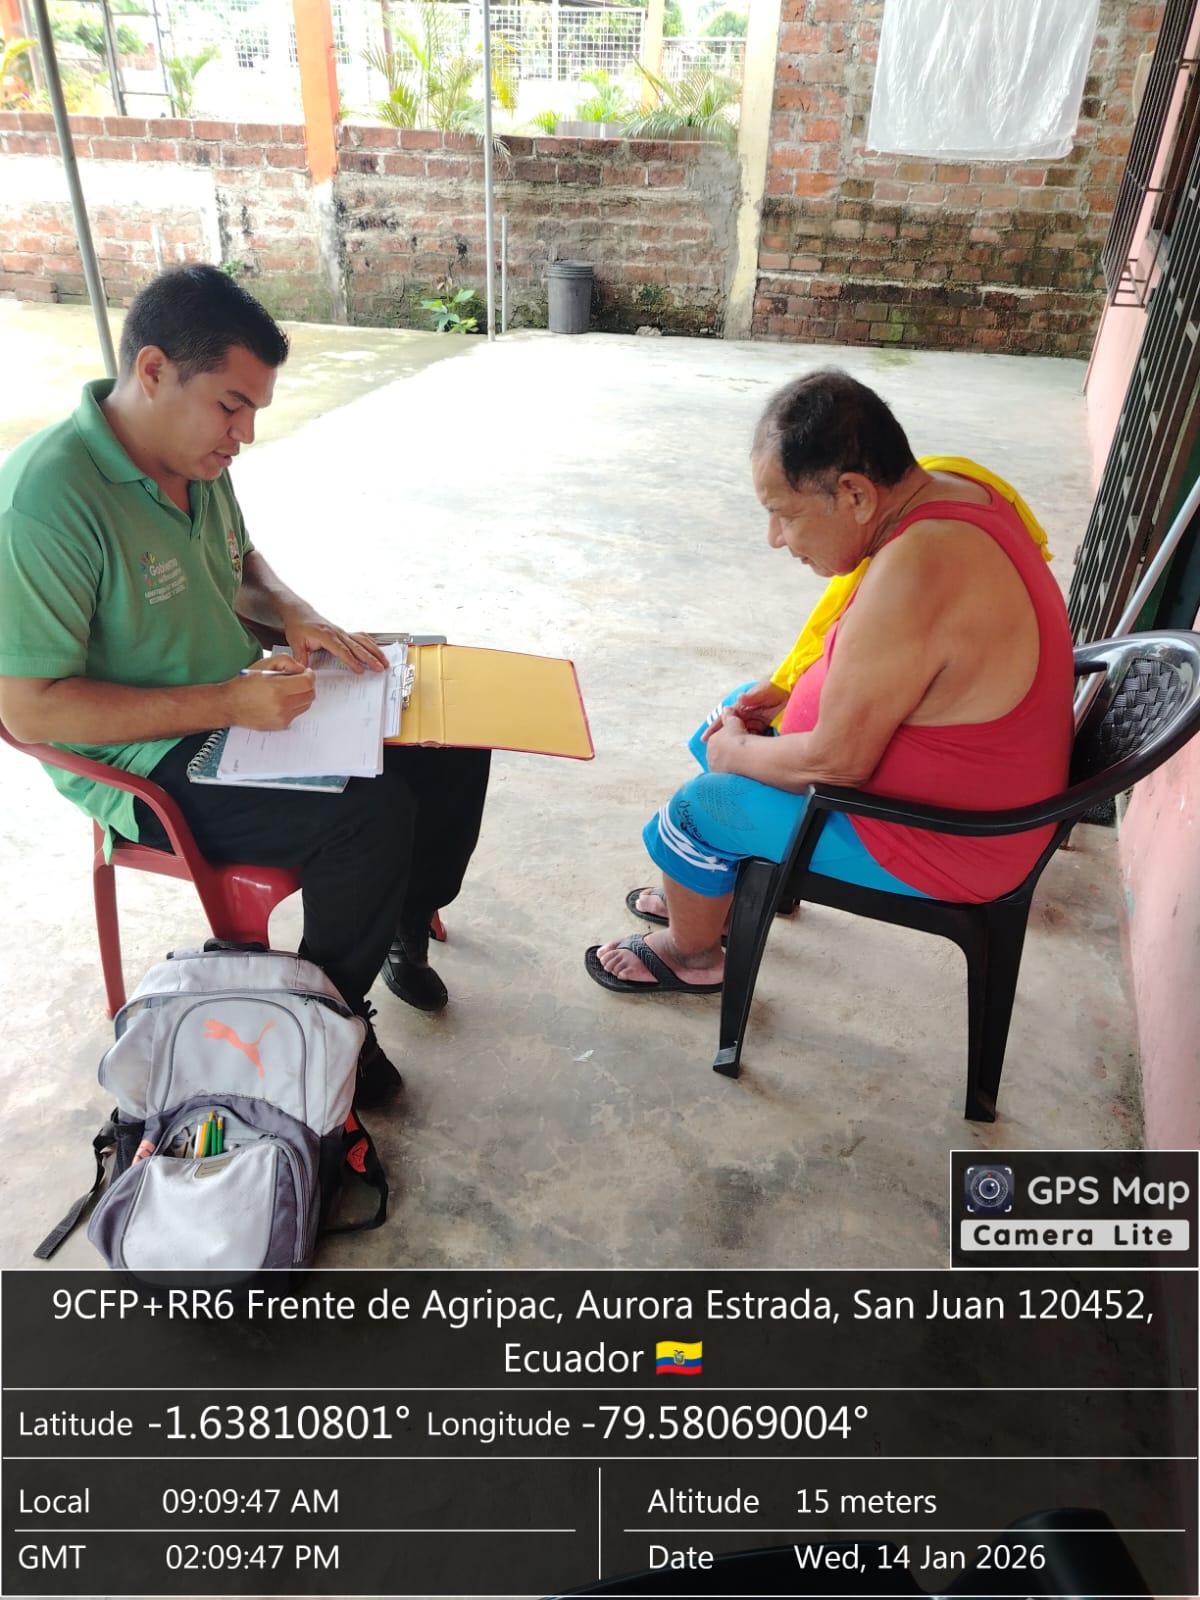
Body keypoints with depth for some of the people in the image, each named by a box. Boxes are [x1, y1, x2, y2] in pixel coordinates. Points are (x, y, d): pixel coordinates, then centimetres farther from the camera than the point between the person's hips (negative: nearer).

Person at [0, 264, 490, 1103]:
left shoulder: (196, 455, 1)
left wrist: (296, 613, -4)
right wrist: (227, 704, -29)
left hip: (245, 702, 8)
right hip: (148, 765, -8)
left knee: (453, 735, -1)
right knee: (374, 811, -27)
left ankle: (405, 930, 19)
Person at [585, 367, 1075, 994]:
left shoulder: (912, 577, -35)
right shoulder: (946, 487, -4)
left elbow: (837, 761, -27)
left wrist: (737, 752, -10)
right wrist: (787, 687, 2)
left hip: (939, 843, -9)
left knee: (693, 810, 0)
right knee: (736, 717, 20)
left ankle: (692, 953, 28)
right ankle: (706, 891, 38)